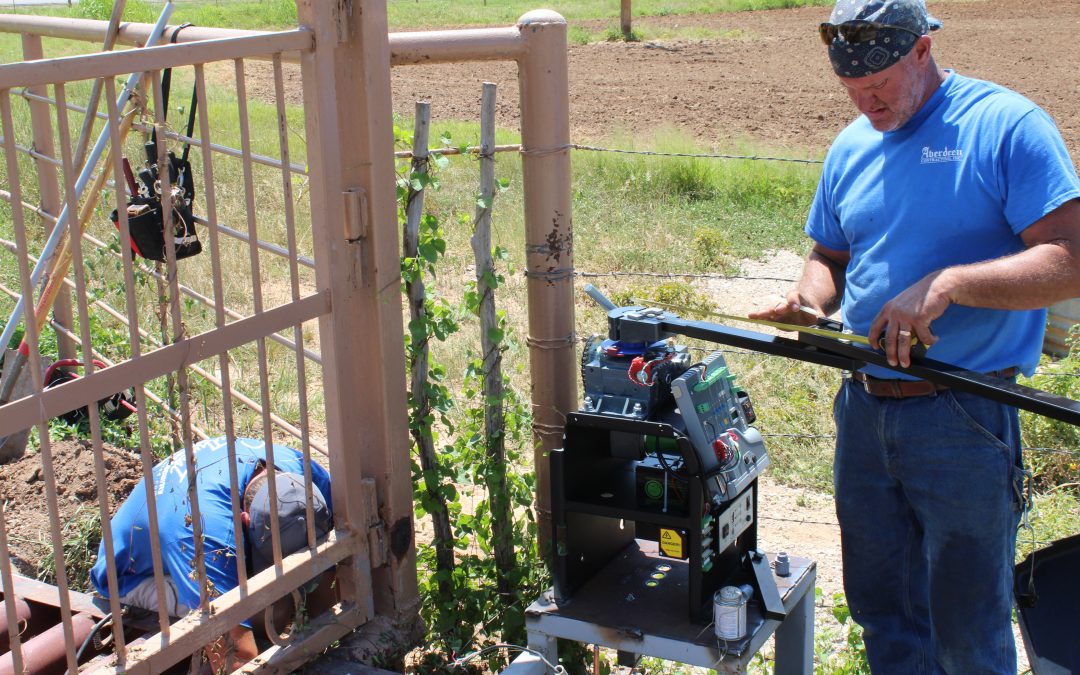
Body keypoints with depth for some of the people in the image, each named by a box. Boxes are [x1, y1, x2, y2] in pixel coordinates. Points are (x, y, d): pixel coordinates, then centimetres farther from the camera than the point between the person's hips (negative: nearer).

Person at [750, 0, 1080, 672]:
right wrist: (811, 299, -4)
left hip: (964, 420, -6)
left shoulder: (1006, 125, -11)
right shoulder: (851, 148, 9)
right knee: (882, 613, 19)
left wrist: (949, 283, -28)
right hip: (865, 409, 6)